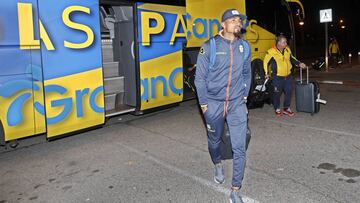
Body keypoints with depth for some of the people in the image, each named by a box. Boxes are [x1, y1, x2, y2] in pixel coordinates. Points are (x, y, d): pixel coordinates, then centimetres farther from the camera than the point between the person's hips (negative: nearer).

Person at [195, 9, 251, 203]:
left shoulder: (245, 46, 3)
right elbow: (200, 77, -5)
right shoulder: (209, 46, -9)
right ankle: (218, 164, 51)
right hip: (214, 103, -2)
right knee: (214, 140, 18)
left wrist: (244, 95, 13)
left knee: (239, 147, -3)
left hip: (237, 103, 2)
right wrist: (203, 103, -6)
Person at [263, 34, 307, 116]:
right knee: (277, 93, 5)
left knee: (289, 92, 8)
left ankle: (286, 108, 23)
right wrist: (267, 73, -10)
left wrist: (299, 64, 9)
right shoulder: (271, 52, -15)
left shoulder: (287, 50, 3)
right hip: (277, 78, -5)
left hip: (288, 76, 5)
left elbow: (292, 58, 20)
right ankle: (277, 109, 24)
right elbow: (266, 62, -5)